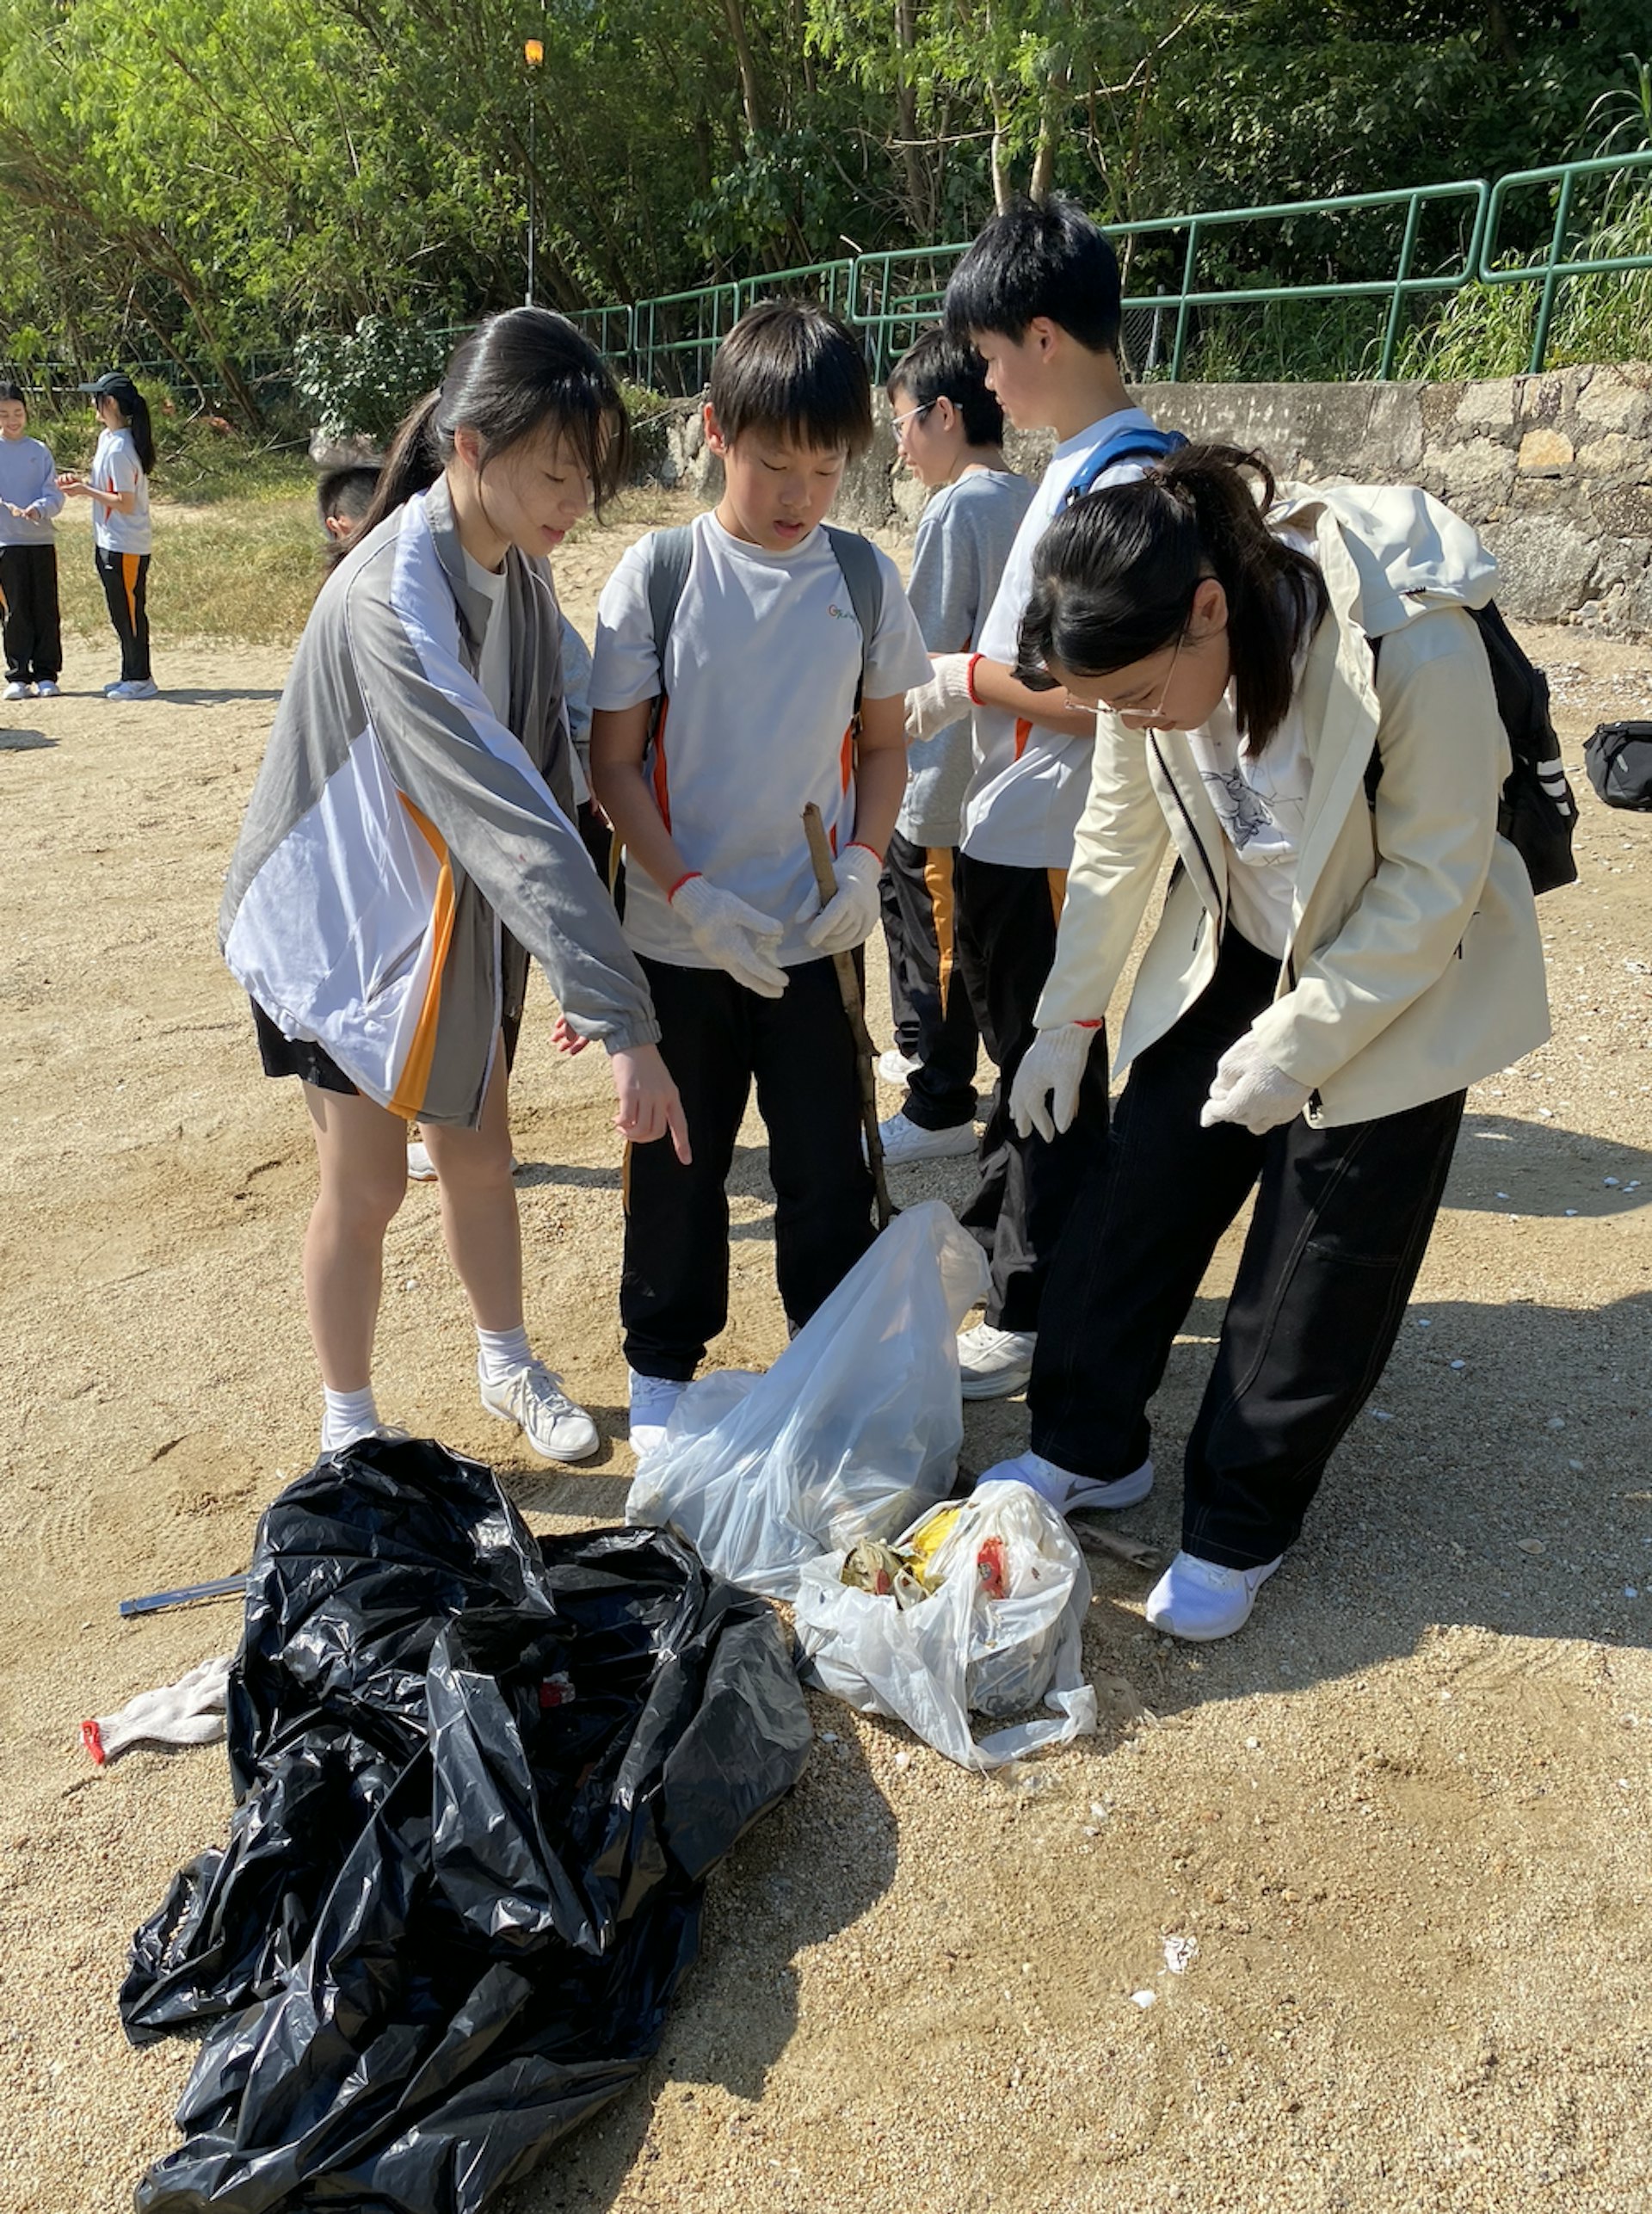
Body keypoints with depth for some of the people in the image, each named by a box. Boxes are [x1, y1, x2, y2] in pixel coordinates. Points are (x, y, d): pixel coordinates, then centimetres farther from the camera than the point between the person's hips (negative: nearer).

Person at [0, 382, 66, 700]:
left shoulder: (40, 451, 7)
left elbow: (54, 495, 0)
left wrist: (38, 509, -19)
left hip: (41, 539, 1)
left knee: (46, 609, 2)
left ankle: (46, 674, 9)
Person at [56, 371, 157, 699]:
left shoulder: (119, 448, -19)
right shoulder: (107, 438, 11)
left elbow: (125, 503, -20)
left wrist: (86, 491, -14)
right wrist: (82, 480, 5)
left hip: (126, 547, -10)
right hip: (109, 543, 10)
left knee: (129, 612, -3)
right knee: (121, 613, 14)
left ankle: (140, 680, 4)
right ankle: (131, 676, 22)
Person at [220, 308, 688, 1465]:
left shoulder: (518, 569, -4)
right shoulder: (392, 599, -31)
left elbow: (542, 768, -3)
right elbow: (510, 816, -38)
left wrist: (581, 967, -8)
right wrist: (625, 1021, -40)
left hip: (456, 916, 7)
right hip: (346, 920, -6)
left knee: (481, 1155, 15)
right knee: (368, 1184, 5)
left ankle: (508, 1365, 37)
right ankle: (349, 1422, 27)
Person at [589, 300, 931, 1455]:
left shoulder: (864, 576, -1)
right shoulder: (659, 571, -8)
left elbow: (884, 742, 9)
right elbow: (613, 761, -6)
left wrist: (865, 862, -8)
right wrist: (691, 894, -17)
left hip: (812, 937, 2)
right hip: (680, 938, -1)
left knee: (830, 1166, 9)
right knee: (678, 1163, 13)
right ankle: (664, 1365, 34)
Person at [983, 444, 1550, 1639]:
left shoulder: (1414, 652, -32)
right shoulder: (1158, 650, -15)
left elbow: (1432, 886, -22)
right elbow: (1118, 841, -2)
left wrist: (1294, 1046, -18)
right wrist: (1067, 1021, 3)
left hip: (1400, 985, -4)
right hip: (1235, 953, 5)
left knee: (1318, 1277, 3)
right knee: (1134, 1198, 7)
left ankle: (1239, 1525, 24)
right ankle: (1088, 1446, 29)